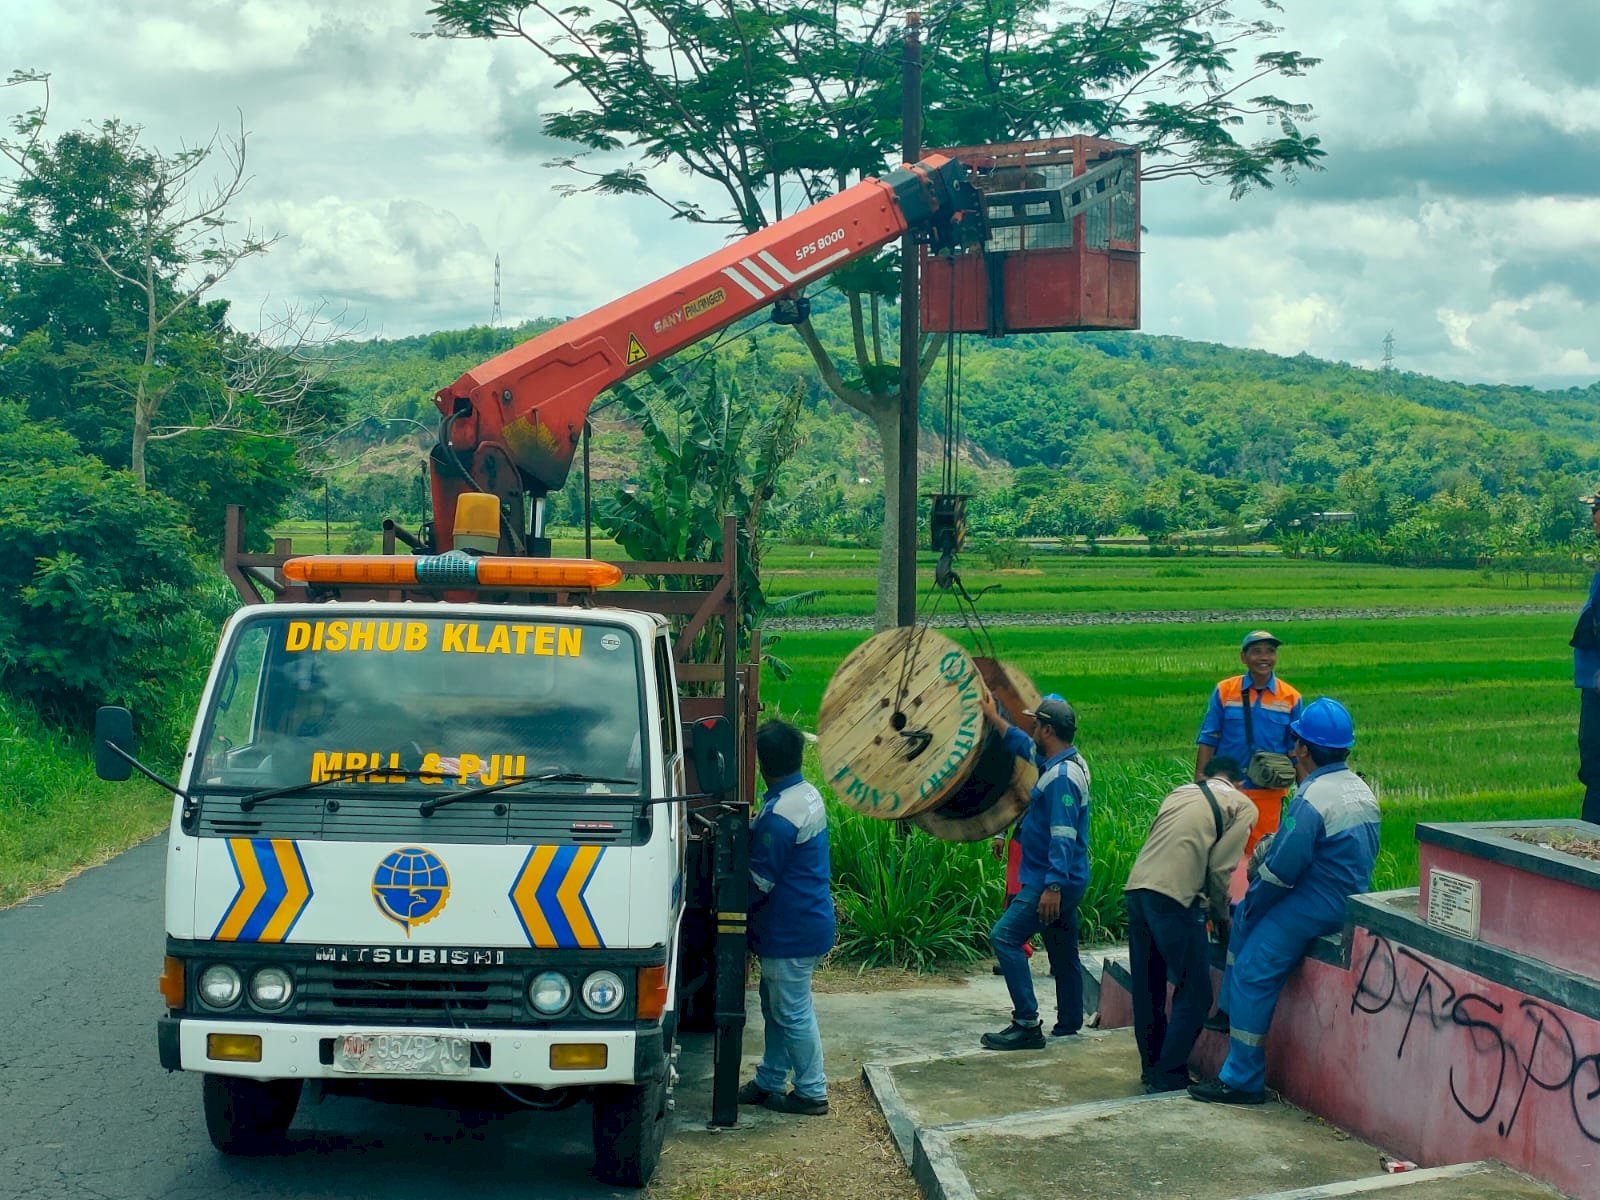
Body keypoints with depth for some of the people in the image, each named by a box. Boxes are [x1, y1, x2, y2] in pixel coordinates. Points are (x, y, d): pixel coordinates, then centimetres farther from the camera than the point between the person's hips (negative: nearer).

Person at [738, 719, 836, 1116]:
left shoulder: (778, 815, -25)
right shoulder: (809, 795, 6)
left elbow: (759, 883, -20)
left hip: (790, 931, -10)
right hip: (809, 920, 10)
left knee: (792, 1013, 1)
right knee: (775, 1006, 20)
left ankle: (812, 1093, 11)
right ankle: (768, 1082, 30)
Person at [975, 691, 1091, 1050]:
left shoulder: (1062, 776, -20)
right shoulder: (1067, 762, 11)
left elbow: (1063, 835, -27)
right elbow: (1024, 746, 30)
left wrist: (1053, 886, -31)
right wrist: (993, 717, 38)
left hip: (1053, 881, -11)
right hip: (1062, 881, 11)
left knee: (1005, 937, -14)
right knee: (1063, 953, 16)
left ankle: (1027, 1025, -16)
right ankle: (1069, 1025, 26)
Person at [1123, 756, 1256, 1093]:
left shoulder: (1179, 793, 27)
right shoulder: (1242, 806, 11)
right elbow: (1220, 868, 3)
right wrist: (1220, 914, 20)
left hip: (1136, 887, 7)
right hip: (1174, 897, -7)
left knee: (1147, 989, 16)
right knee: (1194, 992, 3)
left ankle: (1151, 1069, 24)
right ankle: (1169, 1076, 0)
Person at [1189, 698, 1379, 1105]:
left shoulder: (1313, 798, -22)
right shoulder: (1362, 790, 7)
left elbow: (1282, 868, -22)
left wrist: (1254, 901, -2)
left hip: (1316, 906, -10)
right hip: (1351, 899, 10)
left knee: (1253, 974, -7)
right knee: (1245, 914, 25)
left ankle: (1242, 1080, -5)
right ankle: (1230, 1009, 31)